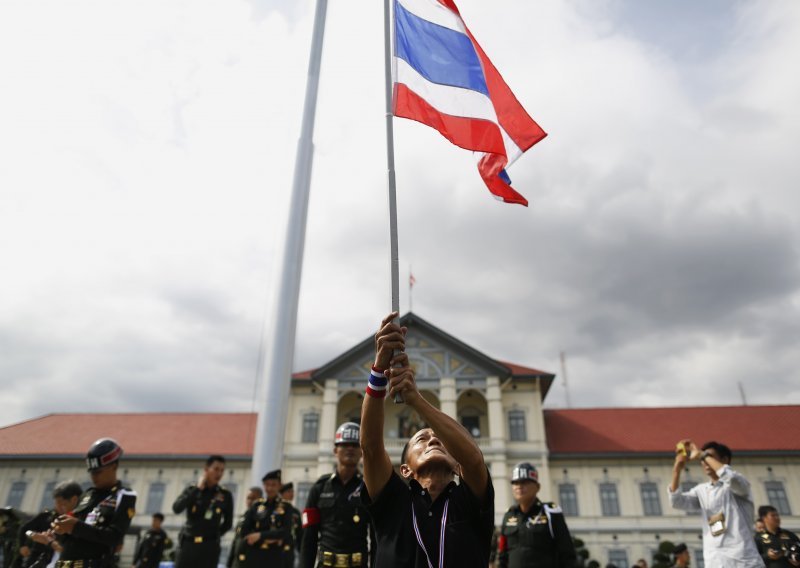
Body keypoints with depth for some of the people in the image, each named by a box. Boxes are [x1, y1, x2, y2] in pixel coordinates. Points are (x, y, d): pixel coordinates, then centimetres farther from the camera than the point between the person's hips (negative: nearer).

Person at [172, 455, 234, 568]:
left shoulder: (225, 495, 2)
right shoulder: (192, 490, 3)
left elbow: (228, 523, 10)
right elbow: (176, 508, -16)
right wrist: (197, 489, -15)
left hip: (209, 547, 0)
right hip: (188, 544, 0)